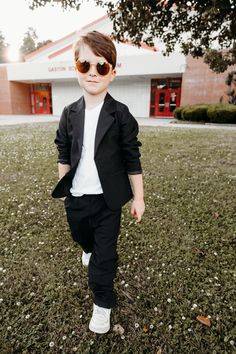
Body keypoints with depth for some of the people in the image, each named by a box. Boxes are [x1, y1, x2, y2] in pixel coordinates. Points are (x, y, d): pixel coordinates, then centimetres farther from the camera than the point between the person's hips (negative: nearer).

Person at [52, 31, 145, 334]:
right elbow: (64, 154, 8)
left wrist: (138, 197, -5)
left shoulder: (120, 114, -9)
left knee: (105, 253, 7)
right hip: (75, 196, 4)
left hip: (108, 198, -4)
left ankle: (102, 303, 28)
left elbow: (132, 159, -7)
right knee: (82, 237, 28)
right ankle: (90, 250, 63)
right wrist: (62, 187, 8)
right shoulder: (69, 113, 1)